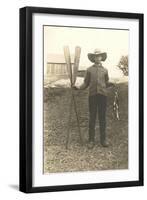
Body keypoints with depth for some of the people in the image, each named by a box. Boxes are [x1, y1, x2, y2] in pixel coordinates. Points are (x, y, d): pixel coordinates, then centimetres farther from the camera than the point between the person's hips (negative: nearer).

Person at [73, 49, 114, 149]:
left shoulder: (105, 70, 15)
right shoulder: (89, 70, 11)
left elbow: (106, 83, 17)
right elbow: (86, 83, 11)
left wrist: (112, 84, -4)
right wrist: (79, 87, -7)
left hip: (103, 94, 1)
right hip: (93, 95, -1)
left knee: (102, 117, 3)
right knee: (92, 118, 0)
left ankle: (103, 139, 9)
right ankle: (91, 140, 5)